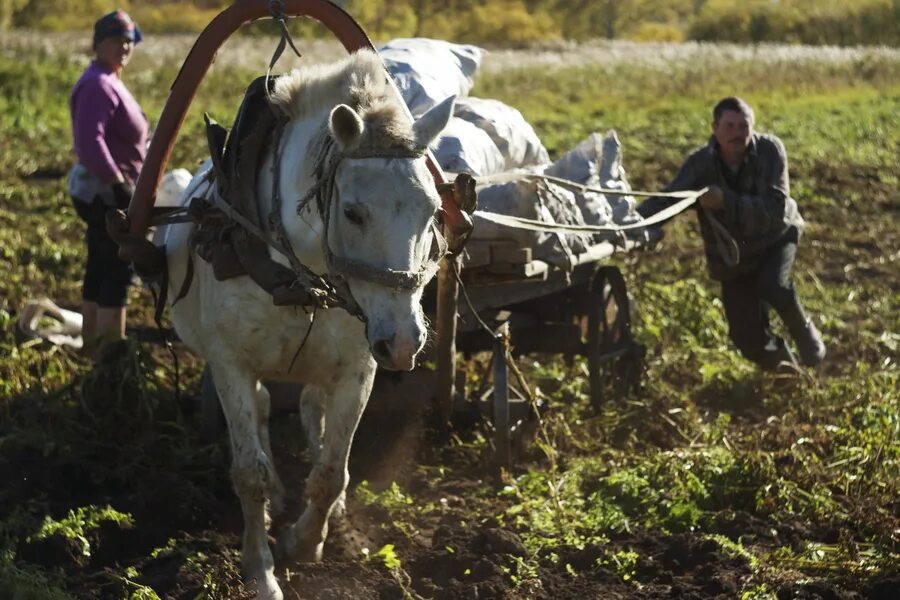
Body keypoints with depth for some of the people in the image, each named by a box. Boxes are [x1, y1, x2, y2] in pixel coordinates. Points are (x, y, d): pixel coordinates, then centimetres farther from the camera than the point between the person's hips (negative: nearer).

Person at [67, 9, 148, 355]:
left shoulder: (109, 82, 15)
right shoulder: (98, 85, -18)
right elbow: (89, 141, -28)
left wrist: (119, 181, 21)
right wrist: (117, 182, -27)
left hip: (104, 191, 10)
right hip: (105, 192, -10)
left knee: (100, 267, 15)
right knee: (119, 266, -7)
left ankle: (93, 340, 23)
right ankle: (112, 346, -4)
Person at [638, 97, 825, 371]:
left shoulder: (769, 150, -24)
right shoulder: (701, 164, -21)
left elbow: (775, 209, -33)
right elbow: (665, 201, -31)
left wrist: (726, 202, -47)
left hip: (776, 237, -1)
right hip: (733, 259, 1)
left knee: (772, 286, -34)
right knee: (749, 340, -5)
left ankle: (804, 332, 0)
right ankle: (783, 366, 33)